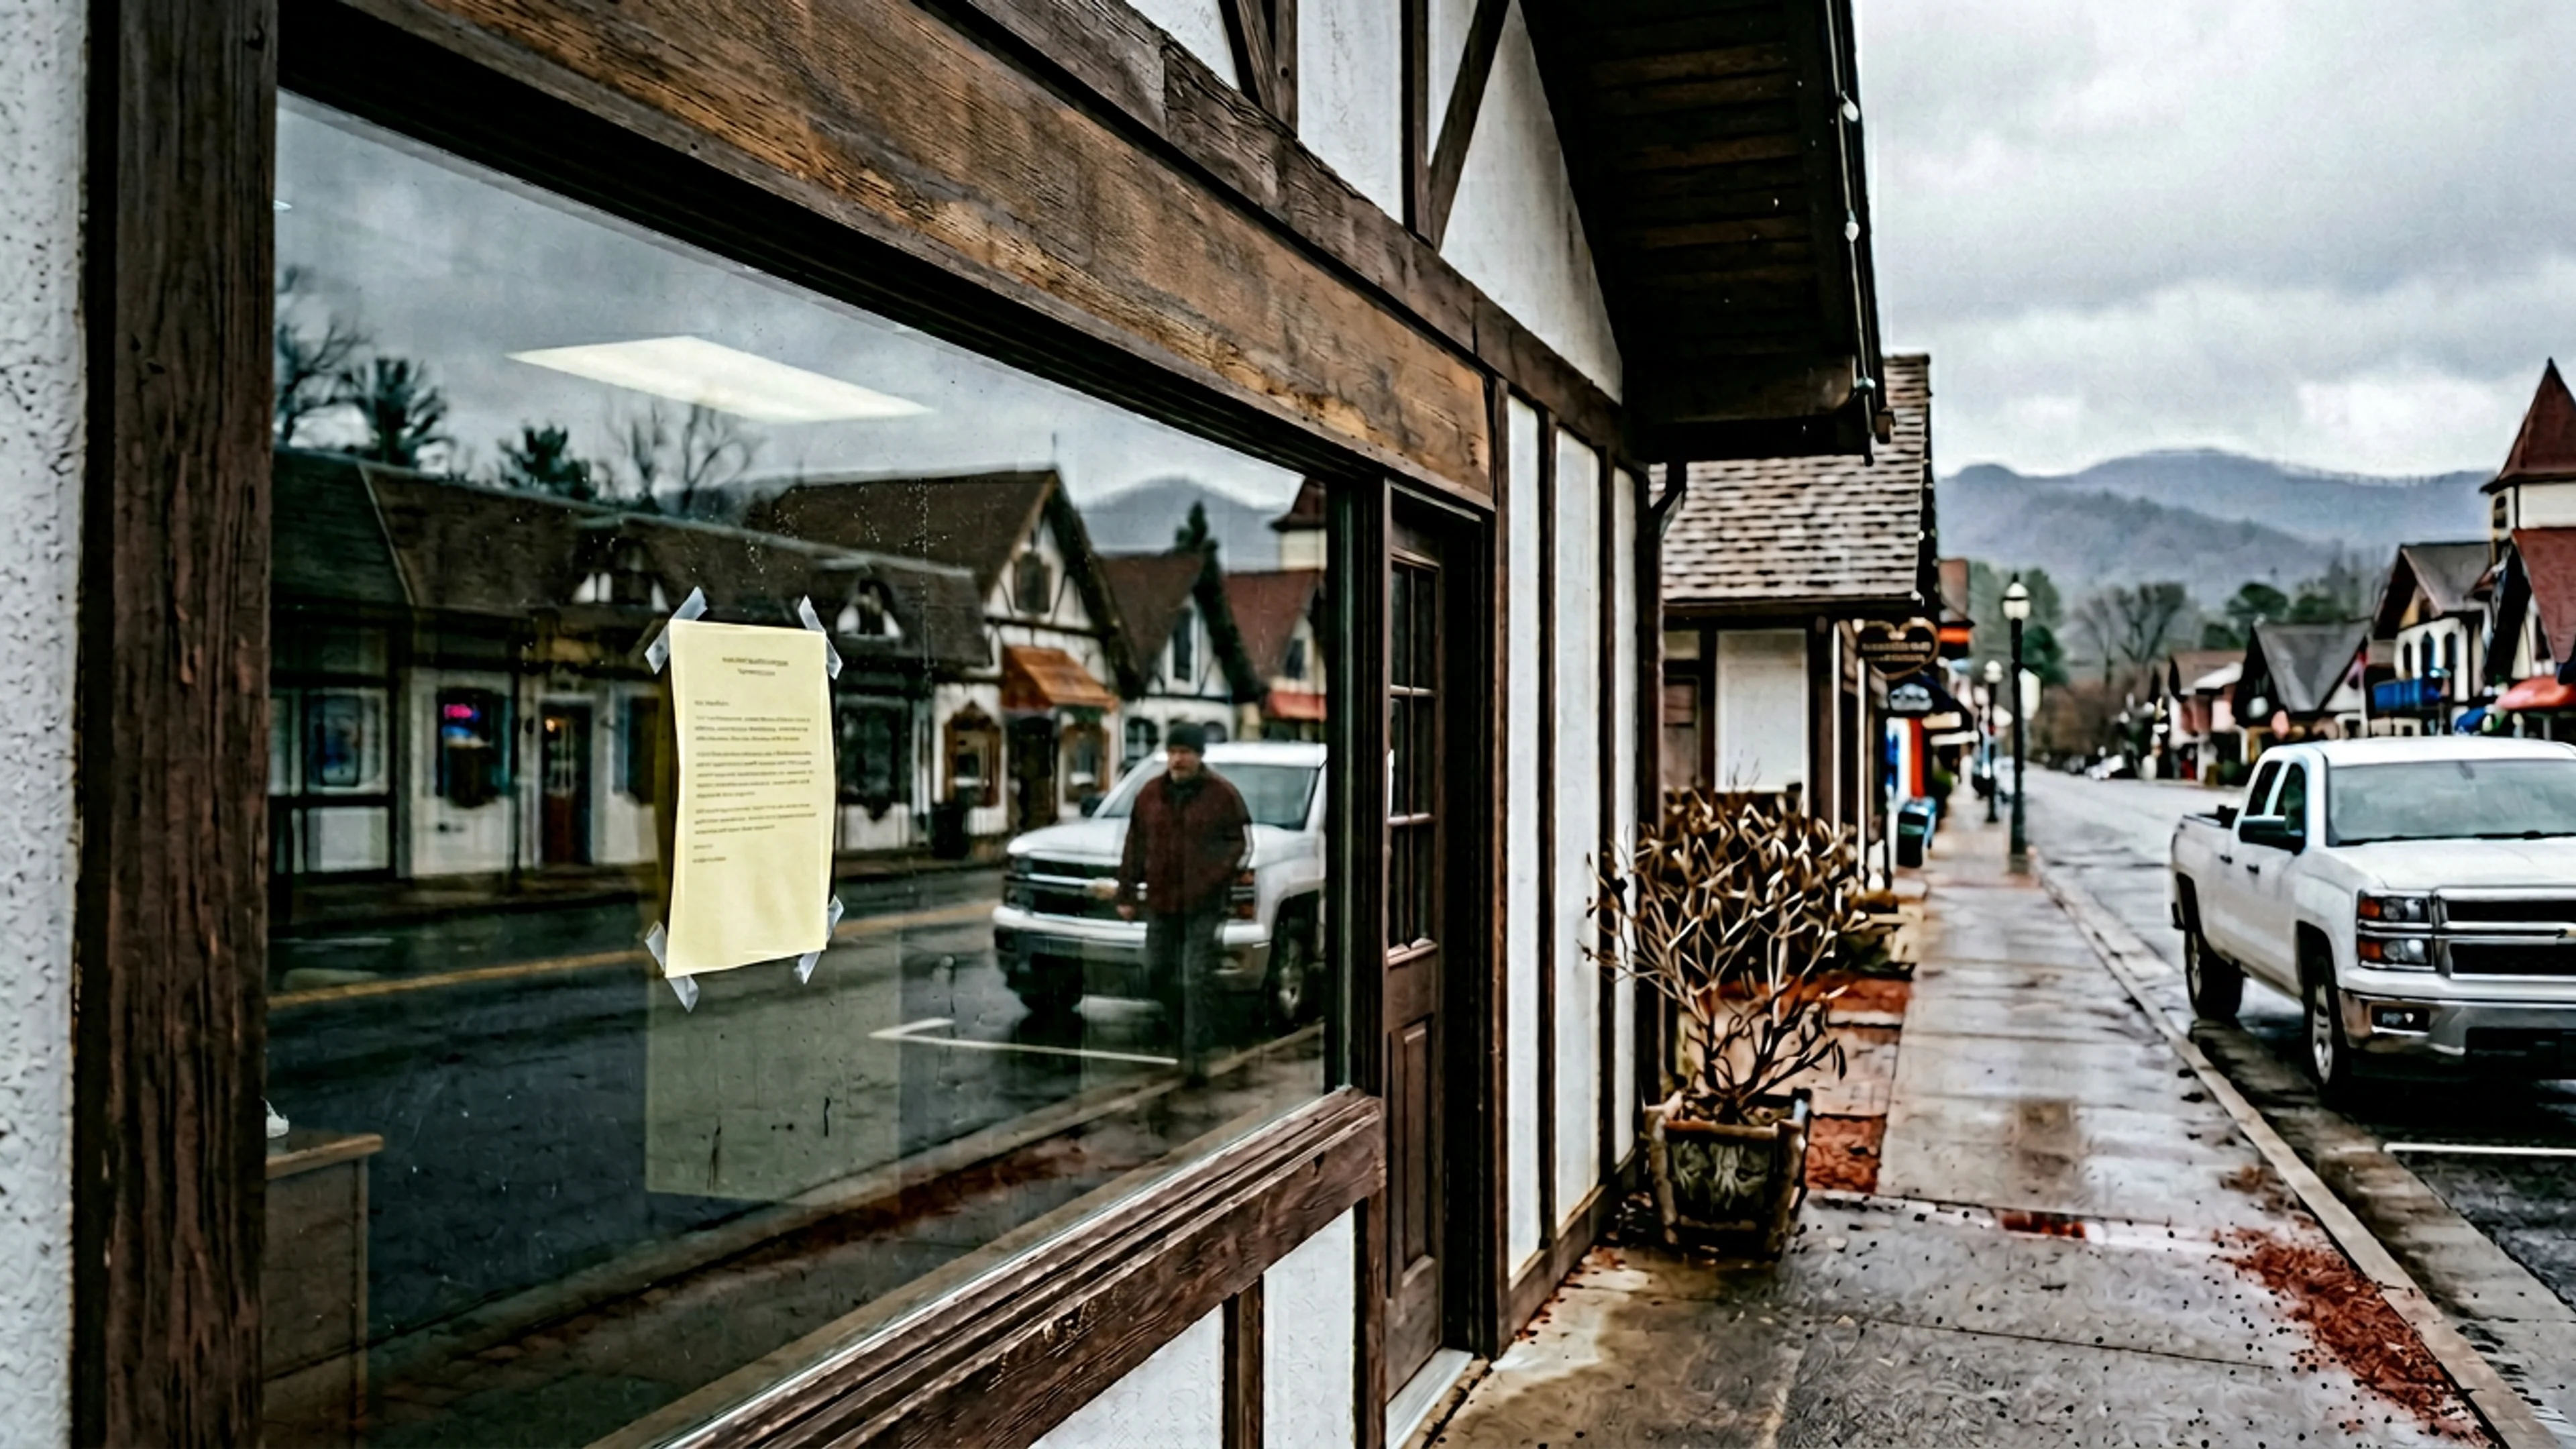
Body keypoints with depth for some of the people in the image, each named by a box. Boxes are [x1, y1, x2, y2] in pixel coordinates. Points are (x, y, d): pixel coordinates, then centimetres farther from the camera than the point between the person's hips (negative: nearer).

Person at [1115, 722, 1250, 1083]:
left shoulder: (1222, 794, -3)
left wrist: (1216, 876, -16)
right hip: (1161, 900, 5)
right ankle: (1190, 1013, 38)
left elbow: (1241, 842, -2)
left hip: (1205, 903, -4)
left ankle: (1196, 1052, -1)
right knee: (1157, 970, 11)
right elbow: (1135, 846, 11)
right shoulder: (1150, 794, 8)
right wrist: (1127, 894, 9)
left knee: (1198, 977, -6)